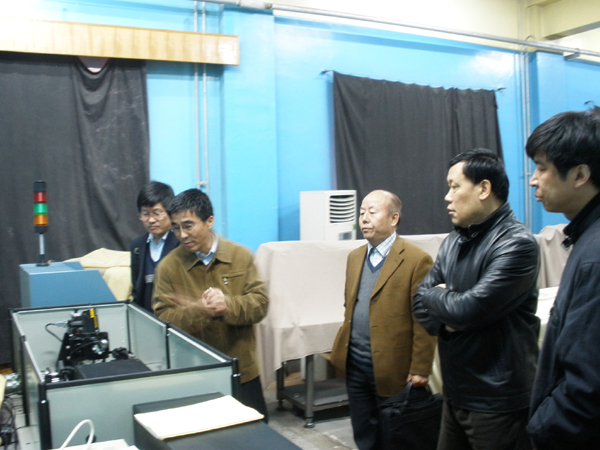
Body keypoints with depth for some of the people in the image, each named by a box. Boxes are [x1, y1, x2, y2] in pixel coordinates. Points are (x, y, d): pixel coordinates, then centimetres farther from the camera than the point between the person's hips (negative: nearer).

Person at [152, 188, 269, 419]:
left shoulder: (241, 256, -3)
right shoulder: (168, 266, -5)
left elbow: (260, 303, -6)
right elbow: (163, 319, -10)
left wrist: (228, 305, -26)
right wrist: (199, 311, -28)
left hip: (242, 371, 1)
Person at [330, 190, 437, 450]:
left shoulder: (416, 260, -13)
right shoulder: (354, 257, 10)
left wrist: (420, 369, -14)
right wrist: (344, 345, 11)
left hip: (392, 367, -6)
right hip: (354, 363, 6)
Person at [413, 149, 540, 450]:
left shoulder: (516, 244, -17)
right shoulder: (453, 241, 9)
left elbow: (469, 309, -24)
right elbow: (421, 300, 9)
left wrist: (434, 295, -4)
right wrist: (445, 318, -12)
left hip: (497, 400, -7)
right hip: (455, 392, 7)